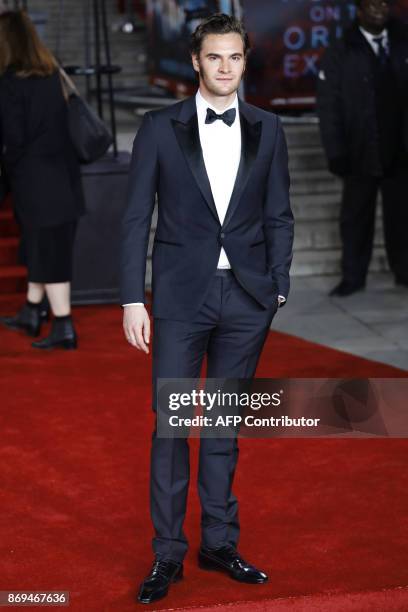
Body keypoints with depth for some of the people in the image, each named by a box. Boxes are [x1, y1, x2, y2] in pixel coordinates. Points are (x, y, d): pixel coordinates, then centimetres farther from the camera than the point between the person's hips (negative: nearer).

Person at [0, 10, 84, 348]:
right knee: (41, 247, 19)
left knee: (47, 252, 0)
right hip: (63, 175, 7)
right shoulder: (52, 73, 5)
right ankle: (31, 313, 32)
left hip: (35, 179, -7)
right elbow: (62, 123, 8)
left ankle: (64, 326, 4)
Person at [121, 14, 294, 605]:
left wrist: (278, 289, 2)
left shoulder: (267, 130, 6)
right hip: (182, 295, -2)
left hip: (247, 297, 2)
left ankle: (220, 541, 22)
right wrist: (132, 299, -6)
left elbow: (279, 217, 10)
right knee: (171, 424, -1)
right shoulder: (160, 128, 0)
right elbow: (137, 217, -1)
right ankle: (167, 554, 10)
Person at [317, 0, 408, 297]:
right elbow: (329, 107, -2)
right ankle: (353, 277, 13)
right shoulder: (339, 54, 1)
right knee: (355, 217, 5)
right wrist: (336, 153, -10)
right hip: (360, 153, -1)